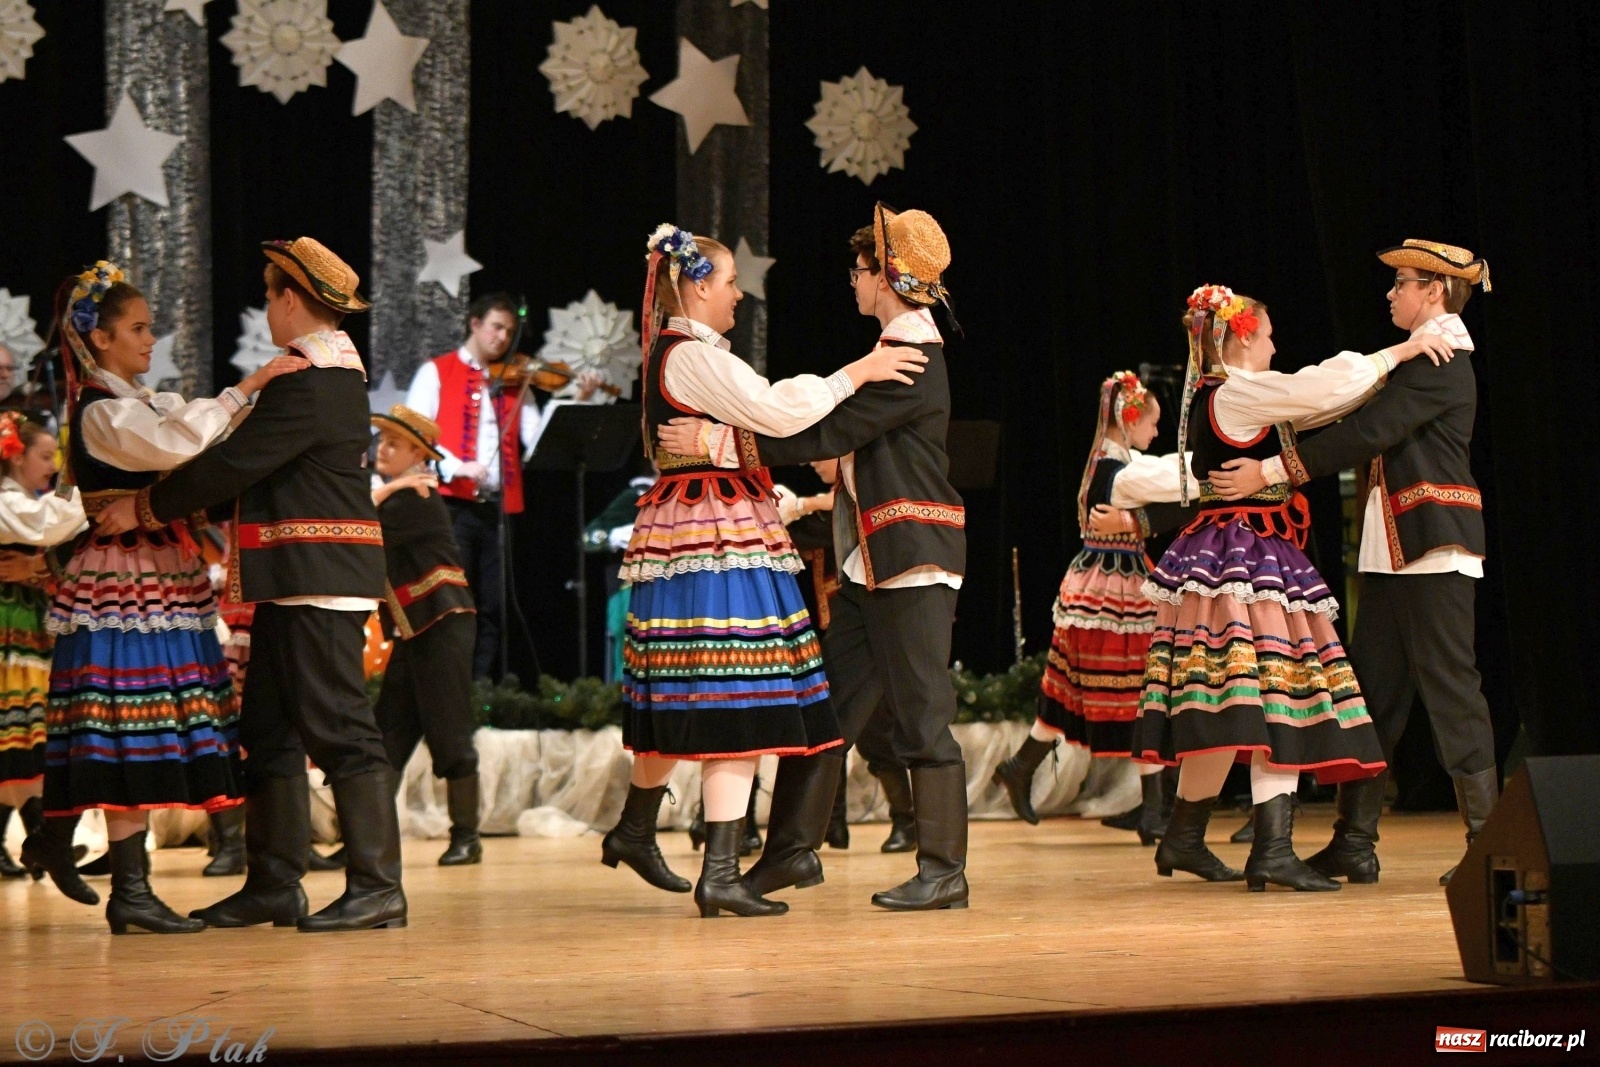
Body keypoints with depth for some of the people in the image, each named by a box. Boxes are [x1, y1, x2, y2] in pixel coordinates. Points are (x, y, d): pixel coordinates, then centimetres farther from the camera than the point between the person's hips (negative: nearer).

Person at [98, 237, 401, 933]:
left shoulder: (308, 381, -15)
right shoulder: (332, 372, 18)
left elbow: (236, 462, -17)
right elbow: (257, 469, 21)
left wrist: (148, 507, -8)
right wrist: (200, 511, 16)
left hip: (318, 578, -11)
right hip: (298, 580, 11)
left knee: (339, 729, -9)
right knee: (270, 728, 12)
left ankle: (377, 887, -7)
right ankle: (273, 883, 16)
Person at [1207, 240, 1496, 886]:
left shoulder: (1443, 361, -11)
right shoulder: (1421, 358, 19)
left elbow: (1367, 433, -18)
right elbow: (1372, 438, 18)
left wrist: (1270, 471, -18)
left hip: (1433, 544, -10)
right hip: (1392, 548, 10)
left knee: (1450, 687, -7)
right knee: (1372, 688, 7)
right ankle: (1354, 844, 10)